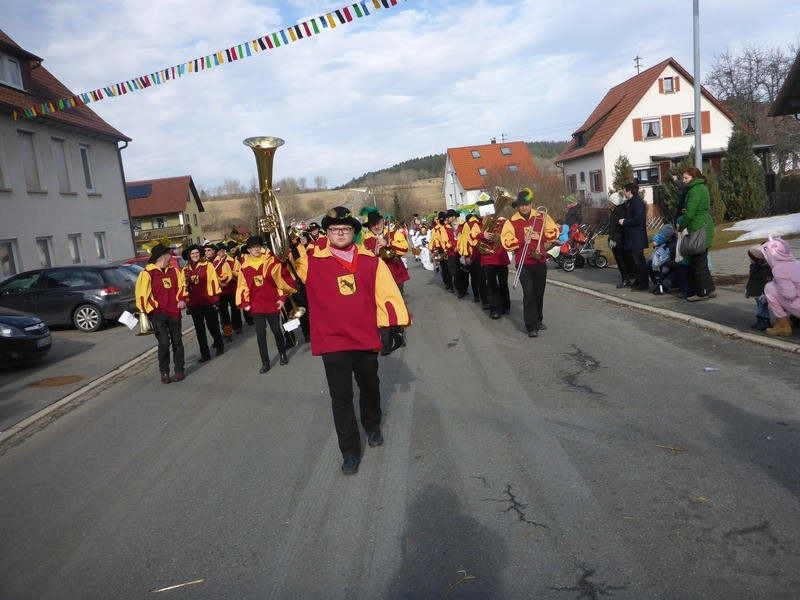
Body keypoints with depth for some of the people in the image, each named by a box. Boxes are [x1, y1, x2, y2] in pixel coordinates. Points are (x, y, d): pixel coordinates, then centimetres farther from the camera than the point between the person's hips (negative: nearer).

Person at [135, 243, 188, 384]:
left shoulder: (174, 271, 8)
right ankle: (164, 372, 10)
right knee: (164, 343, -7)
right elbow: (142, 294, -9)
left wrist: (182, 300, 0)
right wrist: (149, 310, -12)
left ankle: (179, 369, 22)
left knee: (177, 342, 10)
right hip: (158, 314, -5)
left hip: (174, 312, 5)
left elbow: (181, 286, 16)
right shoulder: (147, 273, -9)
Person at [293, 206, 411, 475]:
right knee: (341, 397, 2)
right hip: (331, 340, -2)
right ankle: (350, 451, 17)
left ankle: (373, 427, 49)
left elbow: (387, 291, -1)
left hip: (366, 336, 2)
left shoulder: (370, 260, 0)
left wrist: (394, 318, -10)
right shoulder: (311, 261, -4)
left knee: (369, 386, 22)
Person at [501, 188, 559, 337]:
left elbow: (554, 231, 6)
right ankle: (531, 326, -9)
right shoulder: (512, 222, -5)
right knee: (529, 293, -10)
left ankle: (538, 320, 30)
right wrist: (523, 240, -21)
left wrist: (540, 237, -10)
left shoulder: (541, 217, 2)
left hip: (540, 261, 3)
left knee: (539, 293, 13)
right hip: (523, 263, -3)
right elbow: (506, 242, -9)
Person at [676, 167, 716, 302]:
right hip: (704, 228, 10)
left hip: (698, 230, -10)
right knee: (701, 260, 14)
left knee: (698, 261, -4)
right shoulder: (701, 188, 18)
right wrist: (686, 212, 4)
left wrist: (681, 226, -5)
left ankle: (702, 292, 0)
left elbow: (690, 212, -17)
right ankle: (709, 289, 19)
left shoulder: (696, 190, -14)